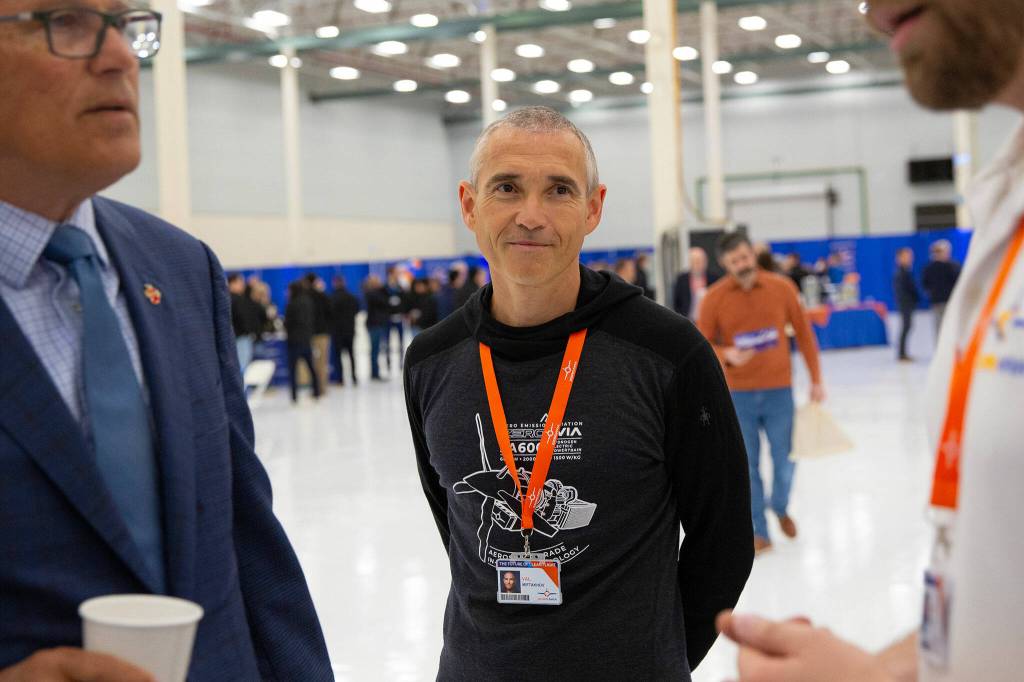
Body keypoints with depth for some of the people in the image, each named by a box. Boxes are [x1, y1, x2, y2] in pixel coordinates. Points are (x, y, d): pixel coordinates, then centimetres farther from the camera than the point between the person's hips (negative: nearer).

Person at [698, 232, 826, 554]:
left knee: (785, 461, 5)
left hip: (779, 391, 1)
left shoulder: (781, 287, -4)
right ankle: (760, 532, 17)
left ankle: (781, 508, 35)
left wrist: (816, 379, 4)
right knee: (748, 466, 4)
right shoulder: (714, 298, -6)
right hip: (738, 395, 0)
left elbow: (804, 333, 4)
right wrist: (727, 355, -23)